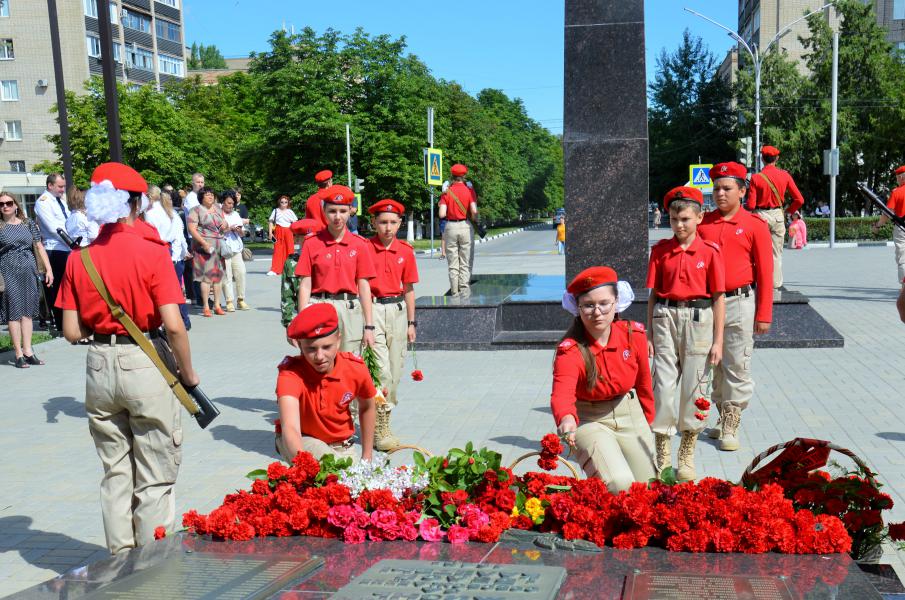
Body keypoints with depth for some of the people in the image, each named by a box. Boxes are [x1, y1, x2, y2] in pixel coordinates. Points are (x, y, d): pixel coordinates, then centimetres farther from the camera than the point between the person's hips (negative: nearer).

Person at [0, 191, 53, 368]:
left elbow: (39, 247, 11)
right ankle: (19, 354, 1)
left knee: (28, 311, 5)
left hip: (29, 271, 3)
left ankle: (28, 351, 11)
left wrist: (48, 269, 5)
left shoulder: (28, 223, 10)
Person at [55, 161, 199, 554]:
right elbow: (173, 325, -17)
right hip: (145, 364, -4)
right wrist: (188, 373, -3)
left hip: (99, 364, 5)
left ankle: (121, 558, 25)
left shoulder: (79, 257, 1)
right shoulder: (151, 251, -11)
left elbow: (72, 333, 0)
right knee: (155, 478, 7)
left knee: (115, 473, 17)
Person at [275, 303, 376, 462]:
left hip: (342, 445, 5)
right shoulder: (291, 373, -31)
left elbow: (367, 407, 2)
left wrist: (366, 458, 6)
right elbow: (290, 427, -46)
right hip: (301, 442, -5)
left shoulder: (356, 368, -20)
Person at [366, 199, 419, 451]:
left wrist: (411, 322, 12)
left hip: (397, 311, 4)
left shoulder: (405, 251, 7)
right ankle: (380, 429, -8)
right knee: (381, 370, -13)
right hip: (372, 310, -4)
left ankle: (382, 421, 22)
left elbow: (408, 289, 13)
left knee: (394, 371, 8)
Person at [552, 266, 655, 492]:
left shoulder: (634, 334, -13)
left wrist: (647, 420, 17)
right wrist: (566, 419, -66)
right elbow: (561, 393, -44)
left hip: (630, 414, 4)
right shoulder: (570, 350, -25)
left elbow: (643, 381, 4)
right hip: (589, 420, -4)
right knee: (618, 483, -26)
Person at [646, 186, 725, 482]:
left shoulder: (710, 252, -1)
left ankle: (687, 456, 19)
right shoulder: (660, 250, 5)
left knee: (693, 386, 5)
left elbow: (718, 297, 0)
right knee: (663, 384, 3)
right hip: (665, 316, 2)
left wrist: (718, 341, -3)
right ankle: (662, 454, 15)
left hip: (698, 318, -1)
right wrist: (649, 333, 5)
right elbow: (653, 294, 8)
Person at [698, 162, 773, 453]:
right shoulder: (702, 223, 7)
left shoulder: (755, 226, -2)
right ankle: (723, 417, 25)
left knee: (737, 367, -1)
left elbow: (765, 272, -2)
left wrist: (764, 315, -4)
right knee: (714, 365, 11)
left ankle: (731, 426, 8)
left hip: (740, 303, -3)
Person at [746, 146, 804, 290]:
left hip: (760, 215, -2)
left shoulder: (756, 177, -9)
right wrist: (789, 211, 16)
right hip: (778, 215, 2)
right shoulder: (785, 175, -1)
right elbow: (799, 200, -1)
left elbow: (750, 205, -10)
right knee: (776, 253, 10)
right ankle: (776, 284, 12)